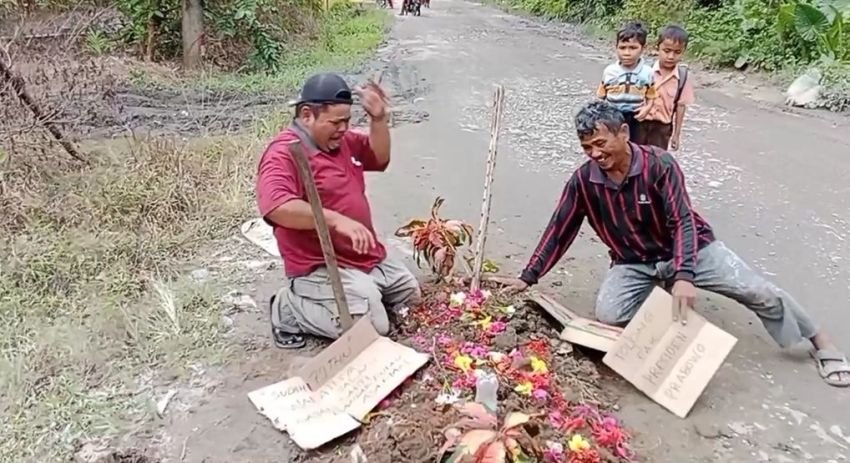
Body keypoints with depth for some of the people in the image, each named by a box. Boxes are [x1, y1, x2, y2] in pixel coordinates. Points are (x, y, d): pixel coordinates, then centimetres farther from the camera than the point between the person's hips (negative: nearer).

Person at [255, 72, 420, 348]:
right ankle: (292, 306, -3)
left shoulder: (343, 141, 8)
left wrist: (378, 119, 0)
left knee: (412, 295, 21)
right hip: (323, 268, -10)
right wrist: (336, 220, -42)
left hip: (371, 258, 10)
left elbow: (379, 159, 17)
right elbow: (276, 206, -38)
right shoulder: (284, 154, -21)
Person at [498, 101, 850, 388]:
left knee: (759, 292, -10)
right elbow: (559, 231, -8)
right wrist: (528, 277, -10)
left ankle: (821, 343, 17)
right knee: (607, 315, -24)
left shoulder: (659, 164, -23)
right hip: (633, 263, 2)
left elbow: (683, 221, -26)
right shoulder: (584, 180, -15)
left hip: (690, 249, -2)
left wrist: (683, 276, -40)